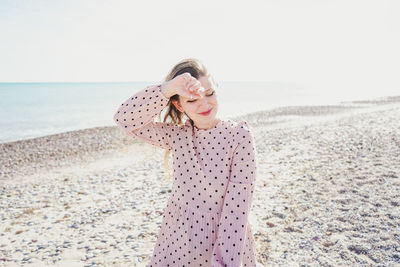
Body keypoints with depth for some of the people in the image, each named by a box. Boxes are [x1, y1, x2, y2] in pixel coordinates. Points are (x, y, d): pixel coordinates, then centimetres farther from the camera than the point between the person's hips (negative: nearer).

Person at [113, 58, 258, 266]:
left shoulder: (238, 134, -13)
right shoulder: (177, 135, -3)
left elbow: (238, 202, -17)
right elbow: (125, 119, -12)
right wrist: (167, 89, -23)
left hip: (227, 241, -3)